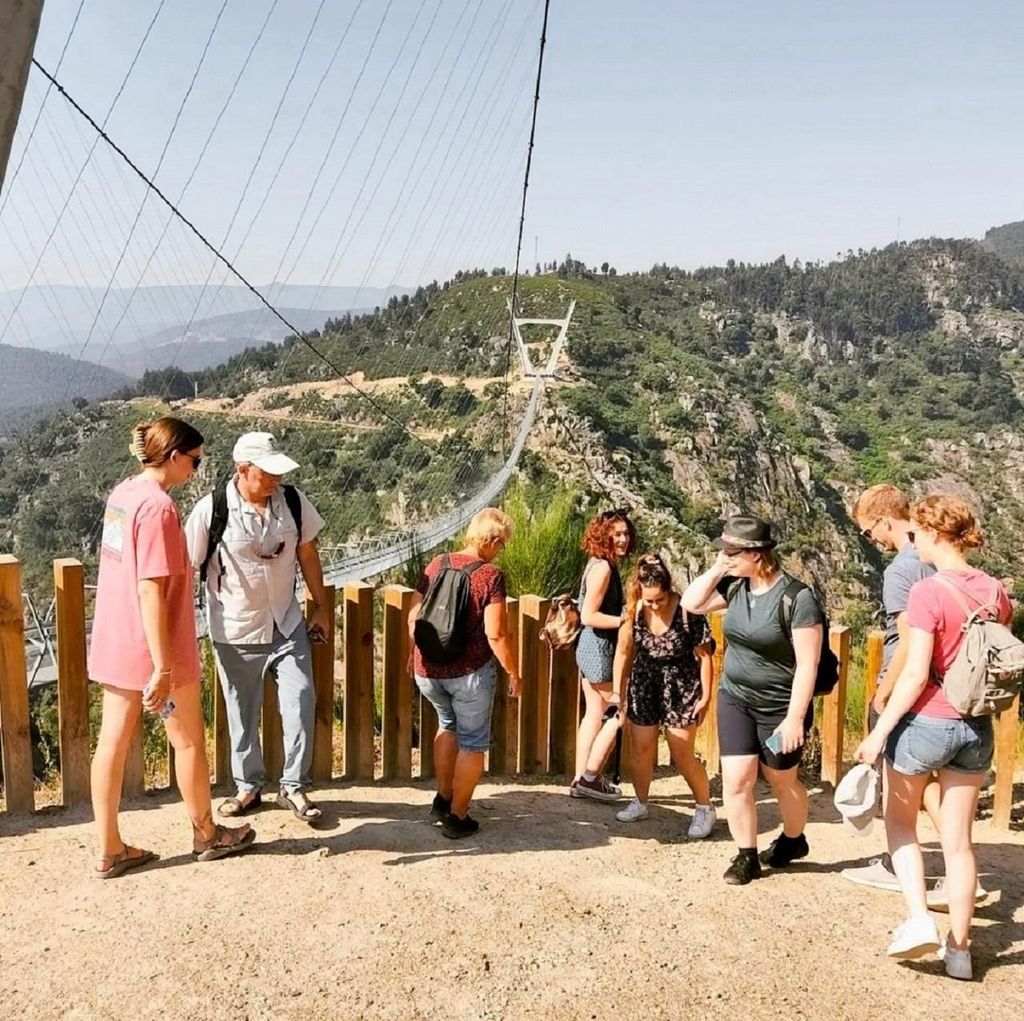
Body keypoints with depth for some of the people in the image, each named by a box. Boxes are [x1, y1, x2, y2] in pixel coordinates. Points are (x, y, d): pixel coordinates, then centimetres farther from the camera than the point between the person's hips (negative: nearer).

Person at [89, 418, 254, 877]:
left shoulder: (122, 493, 6)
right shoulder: (158, 506, -21)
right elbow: (151, 591, -25)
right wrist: (163, 668, -23)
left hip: (113, 643, 8)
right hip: (153, 649, -8)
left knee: (113, 742, 11)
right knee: (189, 741, 10)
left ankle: (110, 851, 21)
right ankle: (207, 835, 27)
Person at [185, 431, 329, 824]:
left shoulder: (293, 501, -6)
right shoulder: (212, 510, -16)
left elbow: (307, 555, 6)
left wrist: (321, 607, 10)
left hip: (287, 624, 2)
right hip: (236, 631, -2)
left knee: (301, 702, -1)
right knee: (242, 714, 12)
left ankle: (294, 787, 16)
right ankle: (248, 786, 31)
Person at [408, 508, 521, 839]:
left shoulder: (437, 564, 2)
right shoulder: (490, 575, -13)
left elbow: (413, 619, 8)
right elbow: (495, 634, -18)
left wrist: (419, 656, 23)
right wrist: (513, 673, -6)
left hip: (427, 671, 6)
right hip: (469, 673, -5)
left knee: (448, 725, 30)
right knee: (472, 742, 13)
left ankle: (442, 798, 34)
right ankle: (457, 817, 20)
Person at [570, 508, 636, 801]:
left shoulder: (604, 565, 11)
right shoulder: (603, 568, -18)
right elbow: (588, 615, -23)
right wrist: (626, 620, -21)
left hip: (592, 648, 10)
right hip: (599, 649, -10)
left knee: (595, 714, 13)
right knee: (619, 711, 0)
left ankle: (581, 780, 19)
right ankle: (591, 777, 7)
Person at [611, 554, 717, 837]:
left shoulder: (687, 612, -23)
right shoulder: (633, 610, -12)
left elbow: (704, 655, -14)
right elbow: (624, 651, 0)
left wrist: (705, 696, -10)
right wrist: (617, 691, 4)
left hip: (681, 688, -4)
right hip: (643, 685, 4)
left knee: (682, 755, 0)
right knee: (641, 749, 11)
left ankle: (705, 808, 20)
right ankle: (640, 803, 32)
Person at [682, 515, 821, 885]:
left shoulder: (796, 598, -22)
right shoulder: (735, 586, -3)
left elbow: (807, 664, -21)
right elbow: (691, 603, 3)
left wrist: (795, 718, -22)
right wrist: (717, 568, -8)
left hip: (779, 708, -5)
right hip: (735, 700, 5)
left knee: (782, 780, 16)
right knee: (736, 781, 1)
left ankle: (792, 840, 43)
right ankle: (747, 856, 18)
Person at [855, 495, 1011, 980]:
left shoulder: (928, 591, -18)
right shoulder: (995, 591, 1)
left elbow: (916, 674, -19)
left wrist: (879, 731, -13)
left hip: (926, 722, -5)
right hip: (977, 728, 5)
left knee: (900, 821, 18)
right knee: (958, 841, 14)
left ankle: (918, 918, 6)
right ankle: (959, 949, 20)